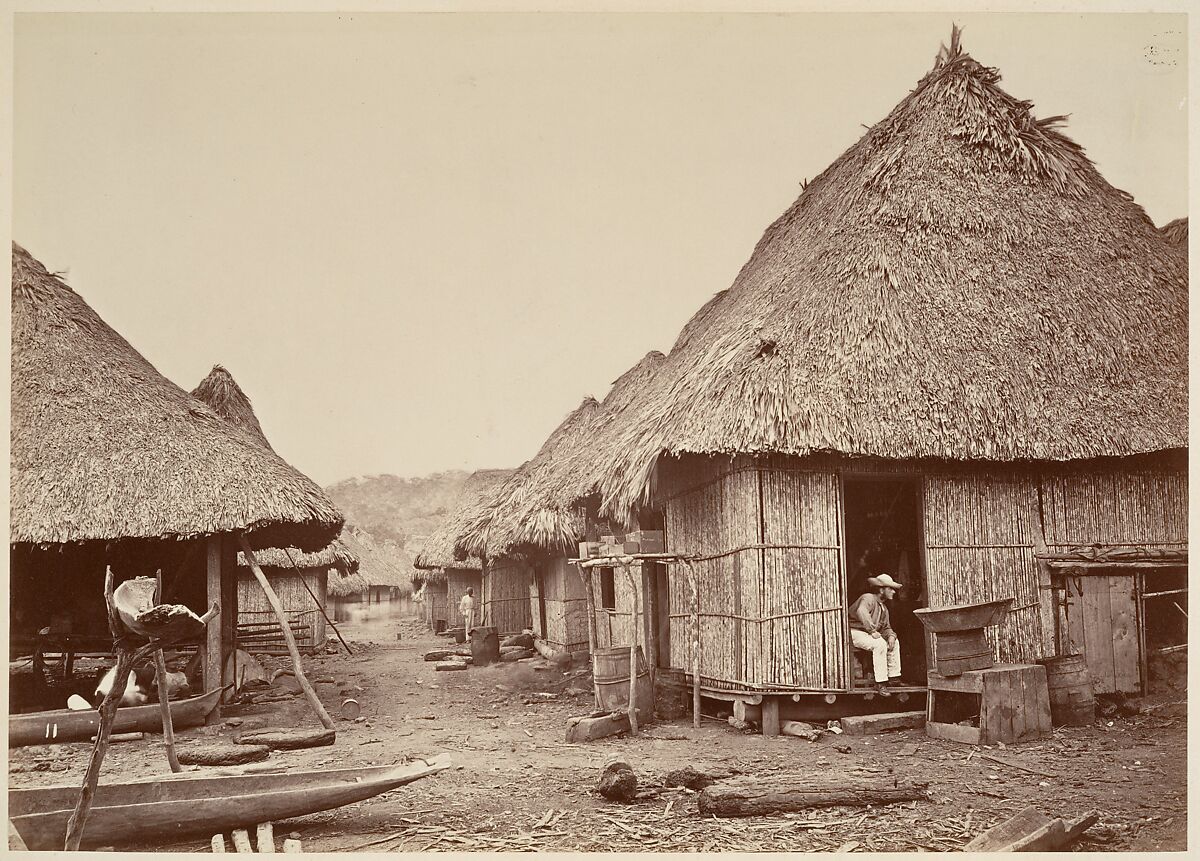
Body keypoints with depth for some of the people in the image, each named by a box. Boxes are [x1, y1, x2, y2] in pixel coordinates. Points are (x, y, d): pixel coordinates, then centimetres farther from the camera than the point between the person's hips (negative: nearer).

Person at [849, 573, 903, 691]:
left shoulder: (884, 608, 16)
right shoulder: (868, 598, -15)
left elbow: (886, 628, 18)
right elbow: (861, 612, -37)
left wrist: (891, 635, -7)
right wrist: (872, 630, -35)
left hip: (867, 633, 10)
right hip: (854, 632, -10)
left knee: (895, 642, 2)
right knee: (880, 644, -30)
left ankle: (894, 676, 3)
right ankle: (880, 681, -26)